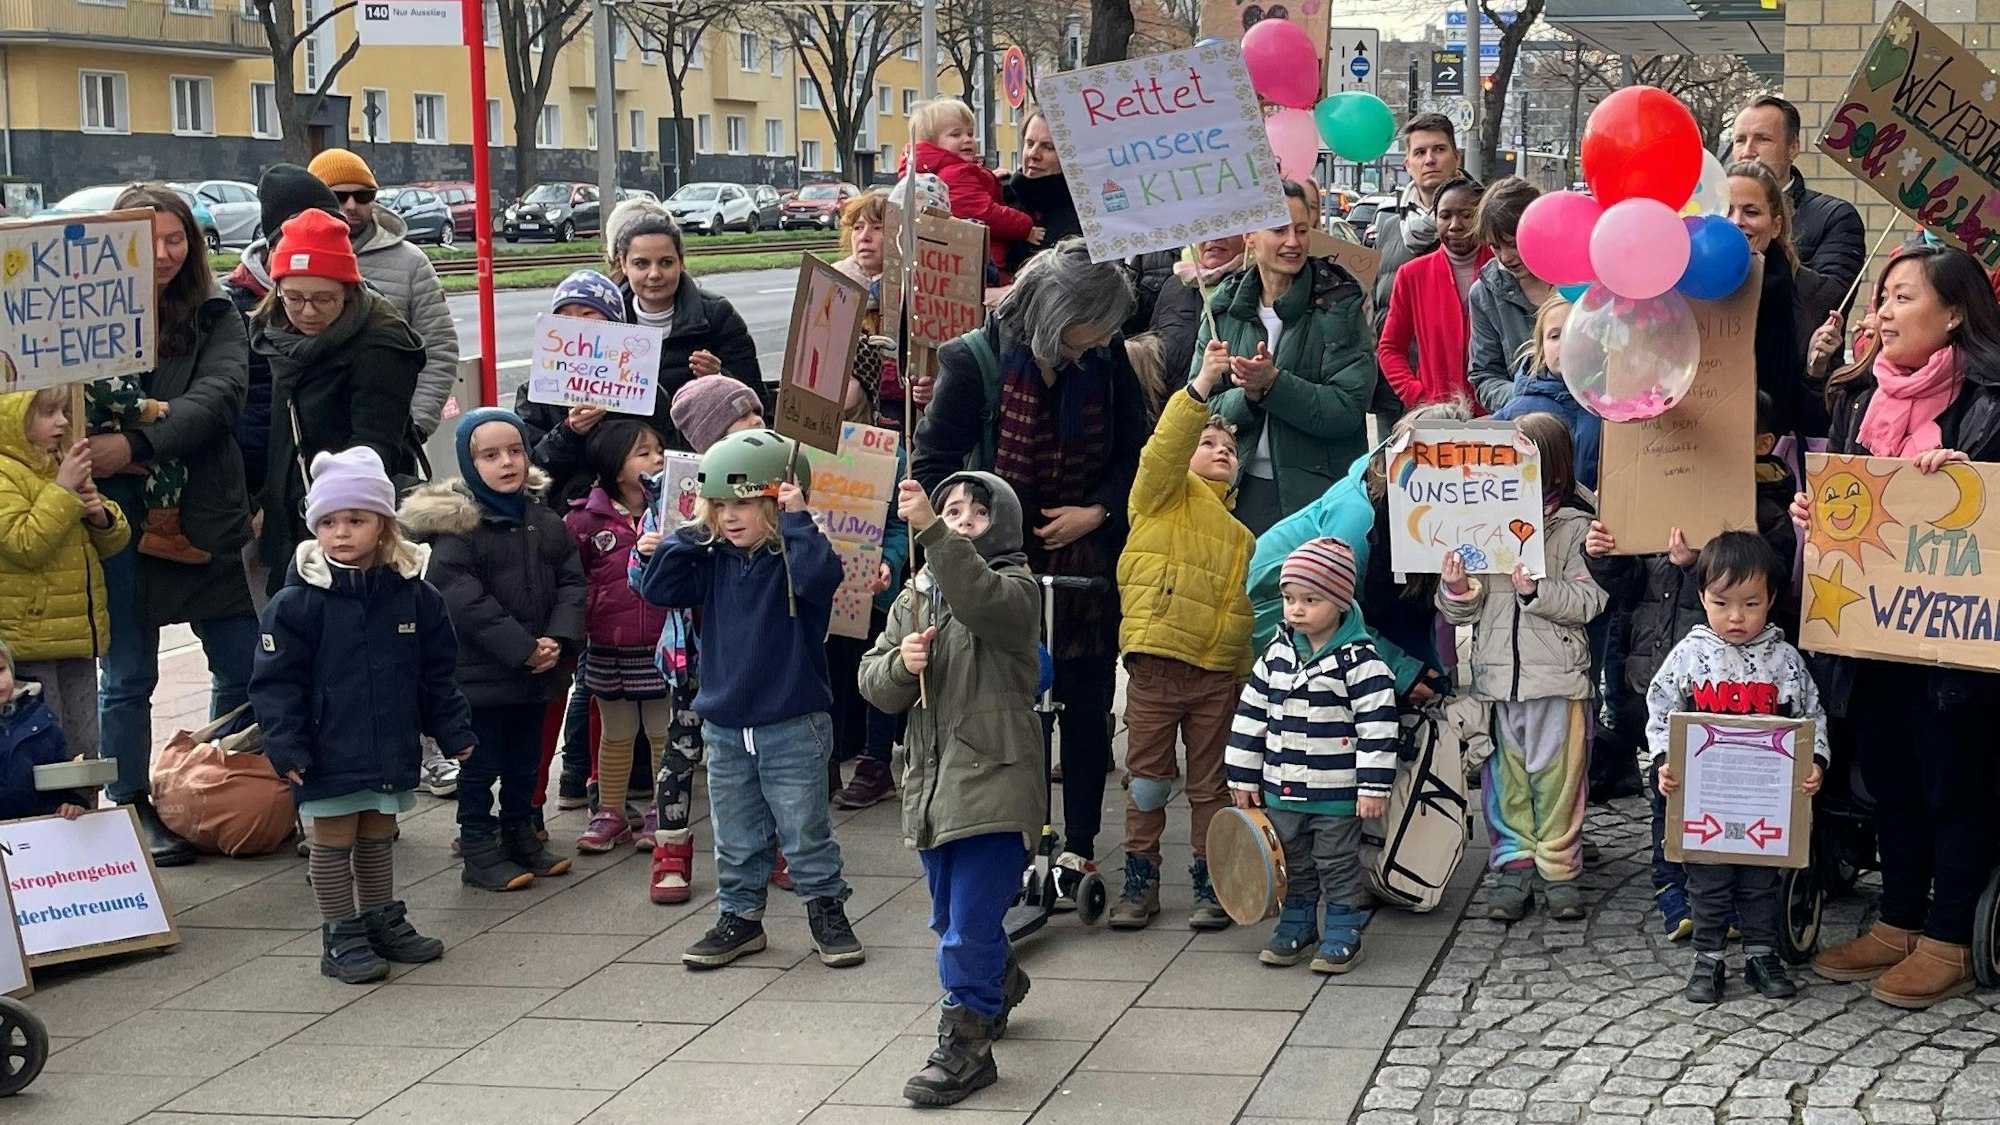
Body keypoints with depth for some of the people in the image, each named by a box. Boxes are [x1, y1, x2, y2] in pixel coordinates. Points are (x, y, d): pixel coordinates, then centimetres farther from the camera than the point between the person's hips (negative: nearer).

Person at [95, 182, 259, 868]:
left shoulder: (214, 316, 4)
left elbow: (218, 395, -12)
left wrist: (136, 445, -25)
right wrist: (99, 461, -25)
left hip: (205, 515, 2)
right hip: (120, 521, -2)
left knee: (243, 666, 8)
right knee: (126, 677, 7)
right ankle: (131, 809, 19)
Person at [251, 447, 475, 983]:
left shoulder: (414, 594, 0)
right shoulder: (298, 602, -11)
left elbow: (436, 674, 8)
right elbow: (276, 679, -10)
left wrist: (454, 731, 8)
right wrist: (285, 745, -16)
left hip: (392, 752, 4)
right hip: (330, 754, -4)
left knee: (378, 839, 18)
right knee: (334, 841, 6)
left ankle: (382, 920, 33)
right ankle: (341, 937, 16)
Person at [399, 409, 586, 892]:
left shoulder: (545, 522, 4)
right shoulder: (455, 526, -15)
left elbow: (571, 582, 4)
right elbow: (466, 602, -20)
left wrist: (559, 638, -13)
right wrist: (523, 648, -22)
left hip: (537, 671, 6)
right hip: (480, 672, -6)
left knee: (525, 762, 19)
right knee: (481, 766, 4)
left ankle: (521, 835, 32)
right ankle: (480, 852, 13)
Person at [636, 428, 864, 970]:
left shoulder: (794, 555, -12)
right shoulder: (713, 560, 4)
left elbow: (820, 578, -34)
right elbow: (657, 589, -1)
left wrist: (797, 520, -27)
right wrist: (690, 530, -5)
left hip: (793, 726, -5)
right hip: (725, 726, 5)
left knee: (806, 833, 6)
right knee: (736, 839, 15)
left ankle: (827, 912, 21)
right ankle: (739, 917, 28)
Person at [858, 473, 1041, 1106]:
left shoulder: (1016, 589, -5)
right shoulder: (915, 598, 13)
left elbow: (980, 599, -30)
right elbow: (875, 685, 8)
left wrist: (929, 532, -39)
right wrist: (901, 664, -14)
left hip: (992, 785, -7)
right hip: (932, 784, 7)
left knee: (968, 930, -7)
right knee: (952, 922, 21)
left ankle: (965, 1047, 6)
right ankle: (1001, 984, 47)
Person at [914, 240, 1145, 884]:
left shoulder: (1106, 360, -4)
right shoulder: (976, 362, -14)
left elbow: (1136, 450, 5)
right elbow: (931, 465, -12)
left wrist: (1097, 511, -10)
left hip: (1086, 561, 3)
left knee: (1087, 704, 9)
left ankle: (1080, 847, 20)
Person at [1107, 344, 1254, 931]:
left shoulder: (1241, 531, 18)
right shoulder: (1166, 493, 7)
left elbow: (1248, 604, 17)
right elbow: (1166, 447, -13)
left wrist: (1252, 673, 7)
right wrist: (1202, 386, -22)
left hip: (1219, 672, 3)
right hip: (1156, 662, -3)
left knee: (1211, 784, 8)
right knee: (1146, 780, 4)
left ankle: (1209, 883, 18)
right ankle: (1140, 879, 16)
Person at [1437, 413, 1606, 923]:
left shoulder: (1575, 527, -2)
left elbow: (1589, 602, -10)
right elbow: (1463, 612, 10)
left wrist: (1539, 589, -22)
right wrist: (1456, 591, -11)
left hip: (1557, 675, -4)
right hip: (1496, 674, 4)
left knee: (1556, 773, 3)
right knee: (1505, 773, 8)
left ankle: (1559, 867, 13)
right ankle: (1513, 865, 17)